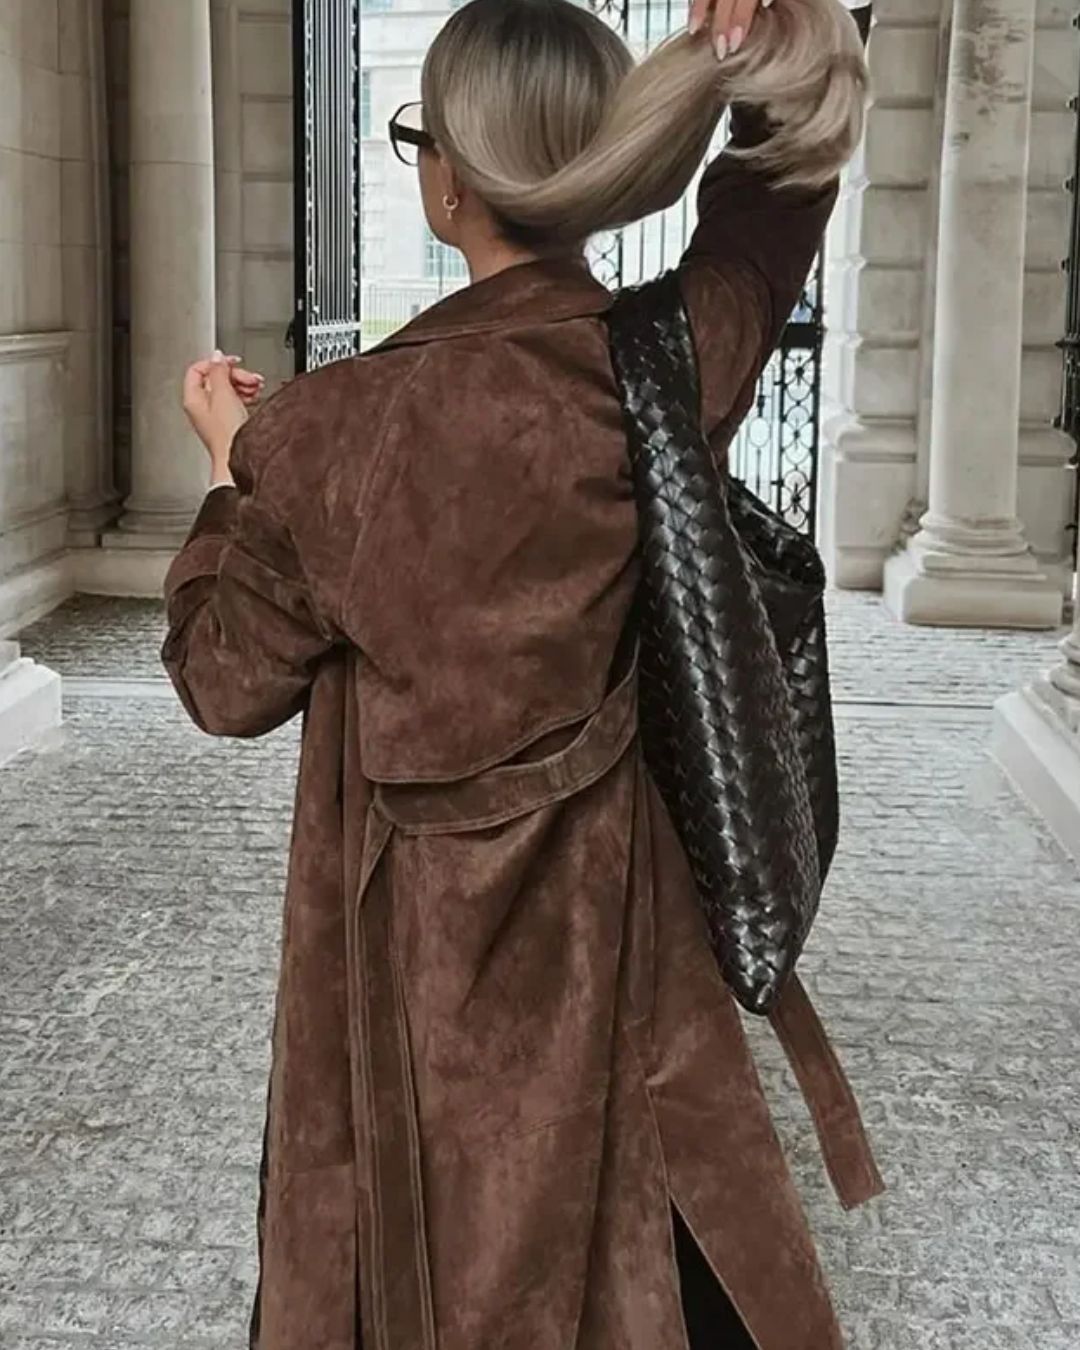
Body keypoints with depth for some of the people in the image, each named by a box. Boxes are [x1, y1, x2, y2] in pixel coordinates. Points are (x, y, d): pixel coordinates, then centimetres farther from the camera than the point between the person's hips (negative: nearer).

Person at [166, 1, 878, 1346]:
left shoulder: (343, 423, -20)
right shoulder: (678, 365, -12)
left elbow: (230, 680, -6)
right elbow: (781, 173, 9)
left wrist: (234, 469, 5)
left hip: (418, 937, -2)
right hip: (614, 912, 3)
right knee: (636, 1239, 22)